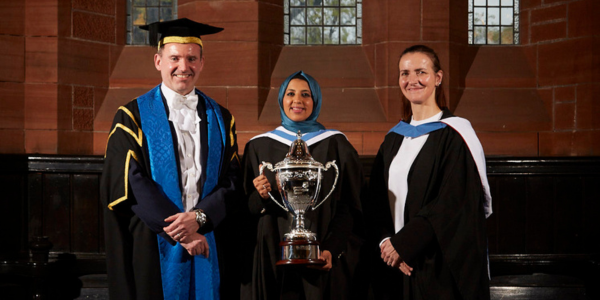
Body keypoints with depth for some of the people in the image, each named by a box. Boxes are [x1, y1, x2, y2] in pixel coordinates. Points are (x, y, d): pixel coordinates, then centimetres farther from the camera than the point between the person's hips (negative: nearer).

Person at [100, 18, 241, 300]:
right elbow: (131, 182, -8)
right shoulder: (133, 117, 1)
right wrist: (178, 230, -15)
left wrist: (199, 217, -14)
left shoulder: (220, 119, 10)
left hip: (208, 244, 3)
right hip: (152, 249, -2)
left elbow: (232, 181, 3)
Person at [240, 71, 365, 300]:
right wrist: (261, 197, -14)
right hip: (271, 261, 1)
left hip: (320, 263, -1)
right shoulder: (259, 147, 6)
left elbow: (351, 206, -1)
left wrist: (333, 249, -13)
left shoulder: (336, 145, 3)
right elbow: (246, 209, 7)